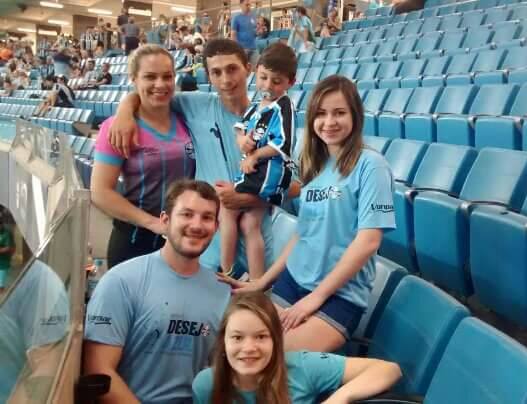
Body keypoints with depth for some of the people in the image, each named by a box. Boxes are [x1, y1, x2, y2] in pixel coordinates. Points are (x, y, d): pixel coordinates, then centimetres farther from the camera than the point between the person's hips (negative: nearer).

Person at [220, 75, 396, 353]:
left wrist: (317, 295, -13)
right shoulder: (313, 165, 11)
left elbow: (368, 241, -15)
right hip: (293, 279, 7)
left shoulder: (370, 165, -10)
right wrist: (262, 282, 13)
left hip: (341, 293, -6)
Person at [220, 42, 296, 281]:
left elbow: (282, 145, -23)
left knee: (226, 210, -3)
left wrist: (253, 156, -11)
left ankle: (226, 273, 7)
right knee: (250, 225, 11)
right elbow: (242, 125, 16)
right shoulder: (259, 104, 13)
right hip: (256, 171, 9)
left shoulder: (283, 107, -14)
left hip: (269, 171, -9)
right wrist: (242, 139, -8)